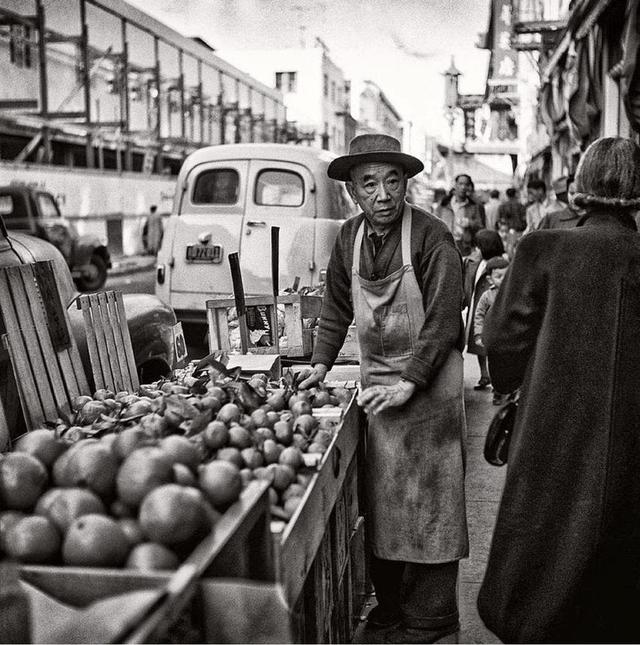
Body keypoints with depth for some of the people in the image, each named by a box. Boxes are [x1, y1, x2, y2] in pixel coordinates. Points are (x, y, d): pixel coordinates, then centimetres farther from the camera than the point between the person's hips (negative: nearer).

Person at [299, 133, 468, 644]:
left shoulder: (433, 237, -14)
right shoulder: (350, 237, 5)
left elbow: (443, 320, -16)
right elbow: (337, 307, 17)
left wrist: (409, 383, -19)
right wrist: (322, 362, 9)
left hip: (429, 384, -5)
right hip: (375, 383, 6)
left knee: (427, 502, 2)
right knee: (380, 500, 11)